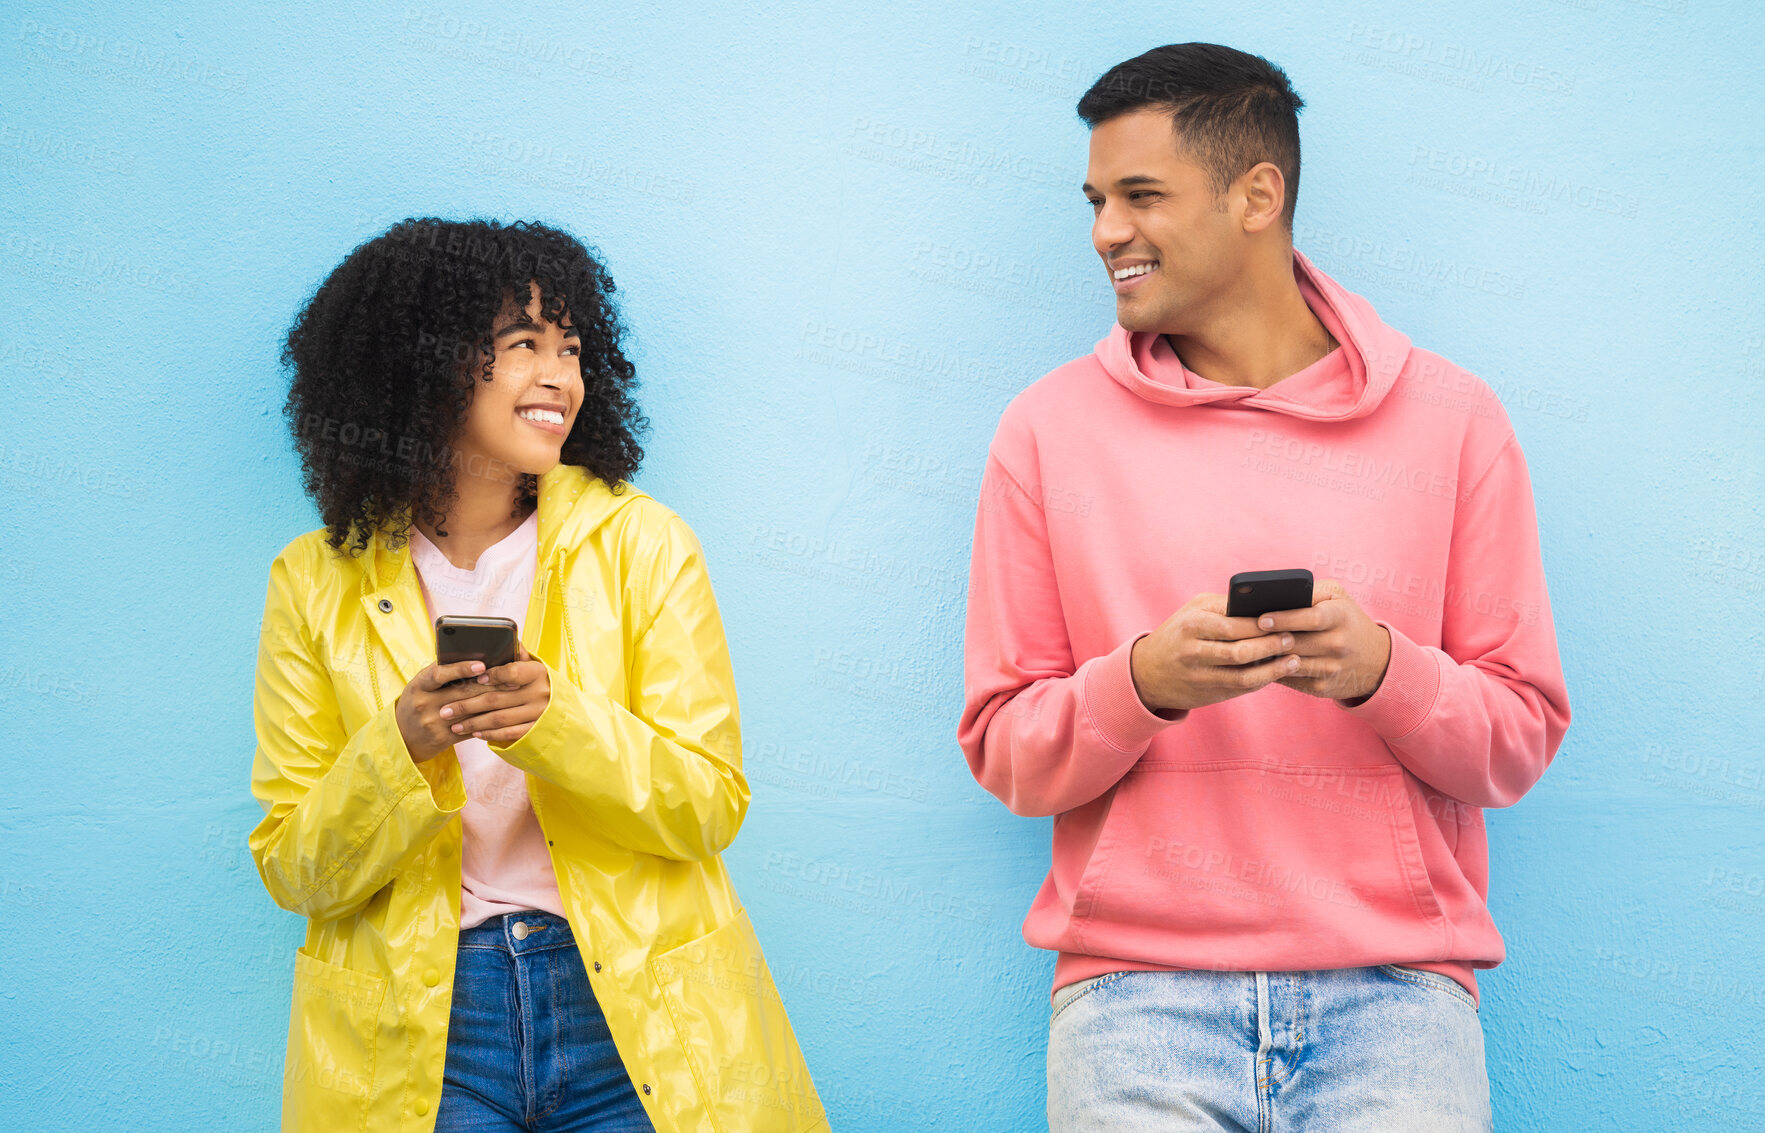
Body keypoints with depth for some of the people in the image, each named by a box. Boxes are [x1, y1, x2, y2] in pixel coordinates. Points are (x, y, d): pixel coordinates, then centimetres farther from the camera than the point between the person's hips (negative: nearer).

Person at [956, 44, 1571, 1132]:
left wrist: (1384, 671, -13)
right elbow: (1003, 750, 6)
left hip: (1391, 984, 0)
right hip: (1135, 982, 0)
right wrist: (1144, 681, -13)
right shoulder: (1051, 429, 8)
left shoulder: (1450, 420, 7)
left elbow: (1523, 739, 7)